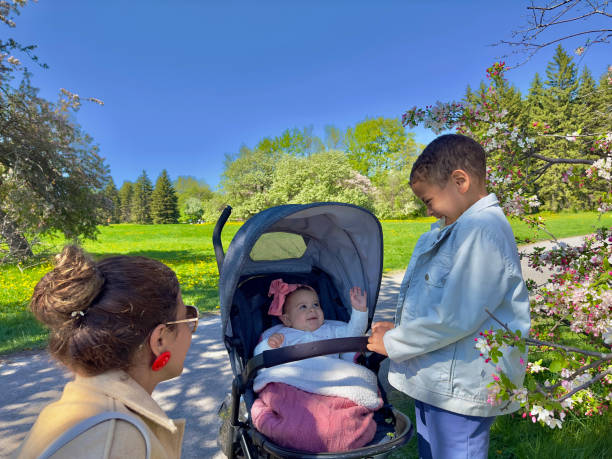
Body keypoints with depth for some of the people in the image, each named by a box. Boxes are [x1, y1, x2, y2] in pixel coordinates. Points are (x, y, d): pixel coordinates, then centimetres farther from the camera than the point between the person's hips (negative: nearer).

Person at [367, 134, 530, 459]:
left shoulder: (484, 230, -22)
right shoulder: (455, 230, 10)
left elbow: (456, 317, -27)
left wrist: (392, 343, -15)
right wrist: (400, 329, 7)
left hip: (460, 388, -10)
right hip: (436, 380, 10)